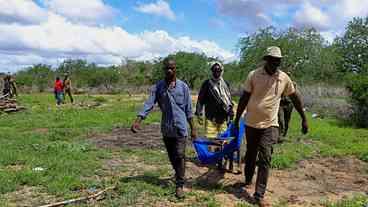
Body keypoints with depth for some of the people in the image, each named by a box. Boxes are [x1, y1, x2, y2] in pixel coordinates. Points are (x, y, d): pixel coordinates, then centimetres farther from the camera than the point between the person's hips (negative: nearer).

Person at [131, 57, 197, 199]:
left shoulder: (183, 86, -2)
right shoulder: (158, 87, 0)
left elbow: (188, 109, 2)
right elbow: (149, 104, -9)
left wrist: (193, 128, 4)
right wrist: (138, 120, -23)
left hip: (180, 127, -2)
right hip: (166, 128, 2)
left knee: (179, 156, -7)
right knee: (172, 156, 16)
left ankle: (179, 185, 5)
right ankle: (178, 174, 42)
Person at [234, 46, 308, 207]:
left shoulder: (284, 78, -2)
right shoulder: (253, 75, -7)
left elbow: (295, 98, 9)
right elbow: (244, 99, -3)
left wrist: (304, 119, 11)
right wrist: (236, 120, -2)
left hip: (270, 125, 0)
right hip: (251, 123, 0)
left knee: (265, 159, -6)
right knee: (250, 155, 15)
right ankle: (248, 181, 38)